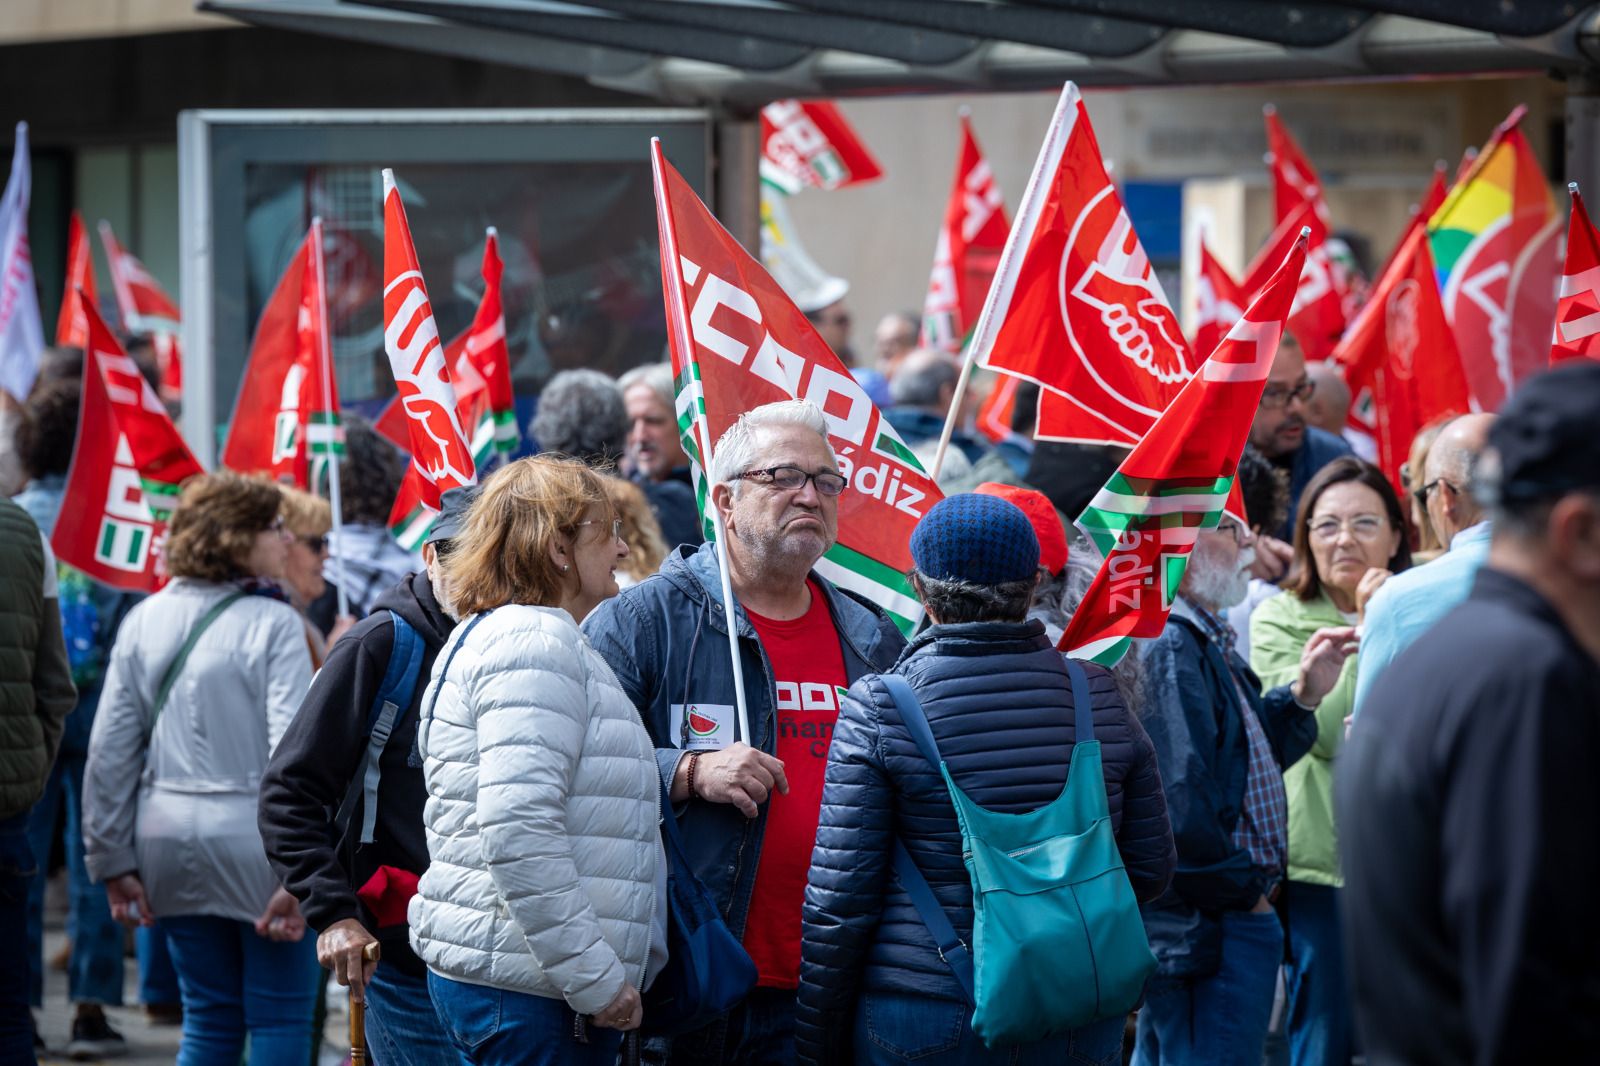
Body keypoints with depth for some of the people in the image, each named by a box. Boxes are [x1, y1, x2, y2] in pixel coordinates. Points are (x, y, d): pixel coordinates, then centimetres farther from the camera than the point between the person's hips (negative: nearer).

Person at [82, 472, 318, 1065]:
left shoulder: (144, 622, 5)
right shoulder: (273, 625, -11)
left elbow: (110, 749, 5)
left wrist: (114, 860, 10)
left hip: (170, 835, 5)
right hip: (253, 836, -5)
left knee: (209, 1018, 14)